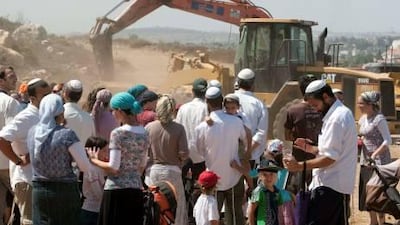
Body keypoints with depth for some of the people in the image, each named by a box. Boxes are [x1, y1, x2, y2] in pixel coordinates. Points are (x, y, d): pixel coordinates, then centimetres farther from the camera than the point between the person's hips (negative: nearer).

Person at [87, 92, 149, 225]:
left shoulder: (118, 133, -11)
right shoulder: (144, 134, 8)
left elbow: (113, 168, -13)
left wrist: (94, 160, 1)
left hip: (116, 190, -6)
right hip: (136, 190, 6)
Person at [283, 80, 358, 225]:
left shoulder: (337, 118, -16)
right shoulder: (341, 113, 17)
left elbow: (330, 158, -20)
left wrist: (300, 166, -19)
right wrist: (310, 148, 12)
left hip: (329, 186, -11)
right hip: (339, 185, 11)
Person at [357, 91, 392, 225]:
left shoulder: (379, 119, -14)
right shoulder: (363, 118, 9)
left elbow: (388, 141, -16)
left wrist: (375, 154, -20)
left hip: (379, 160, -8)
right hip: (366, 160, 8)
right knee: (367, 192, 11)